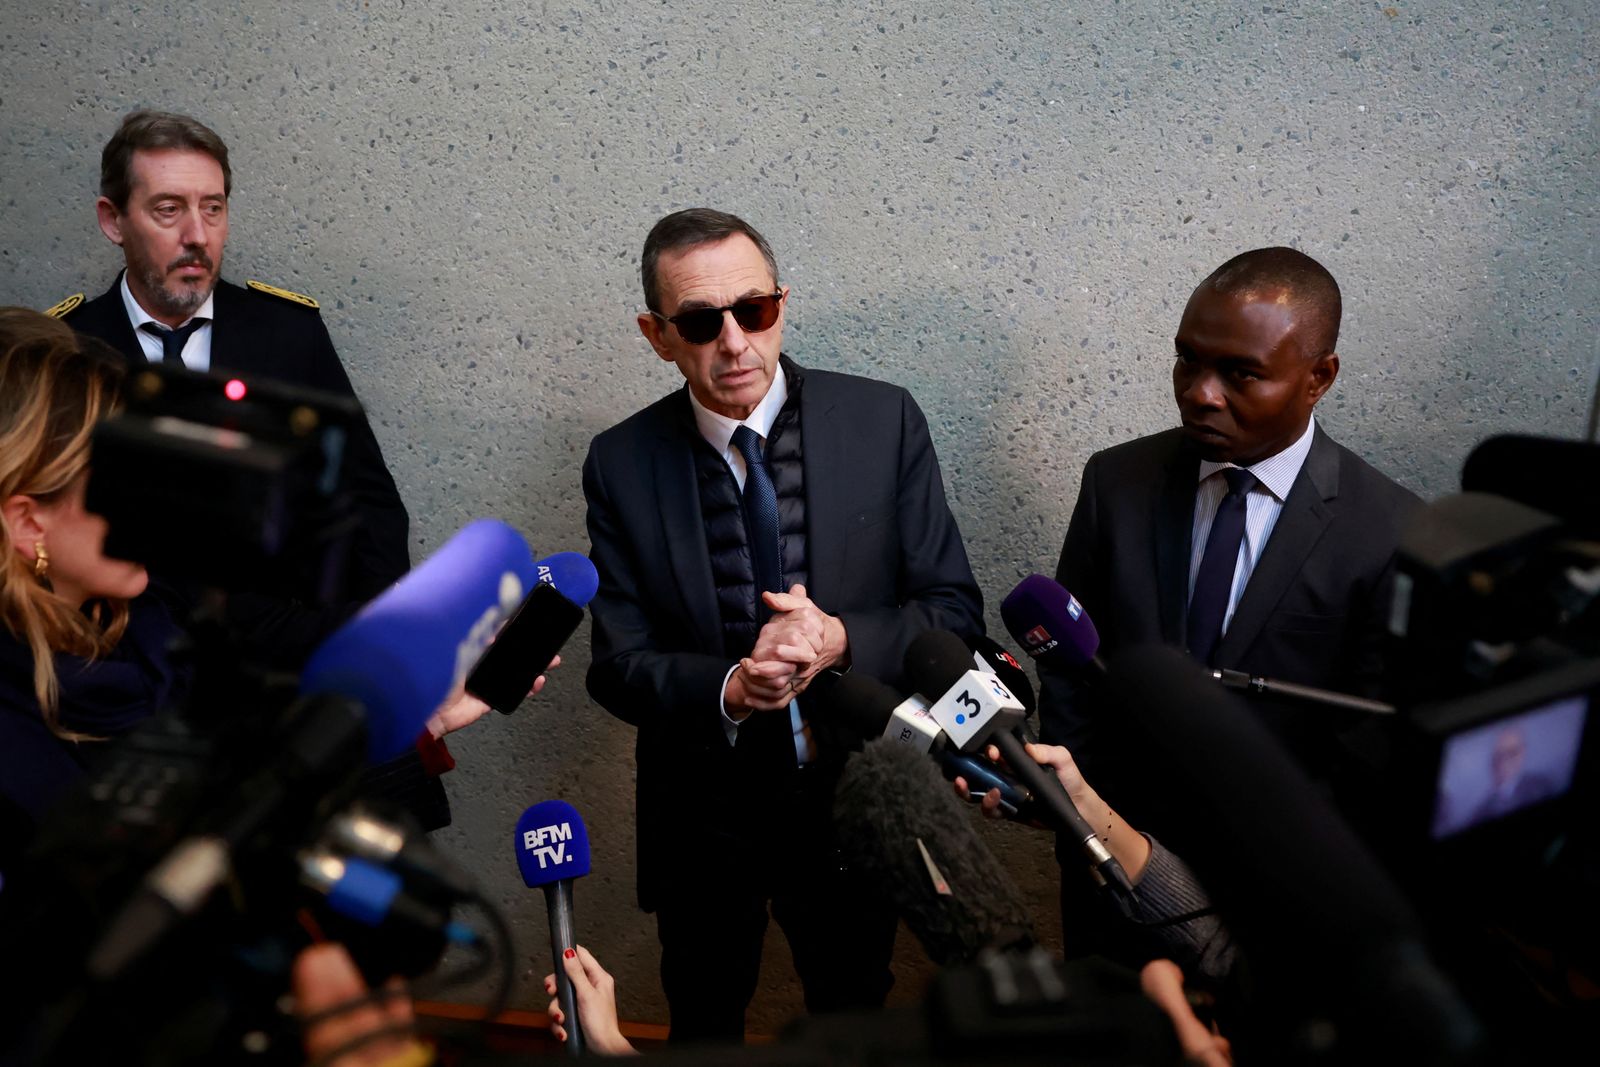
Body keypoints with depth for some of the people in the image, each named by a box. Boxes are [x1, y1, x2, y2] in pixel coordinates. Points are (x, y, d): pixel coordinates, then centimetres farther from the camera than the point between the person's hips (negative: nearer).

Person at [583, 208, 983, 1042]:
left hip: (854, 798, 0)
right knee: (702, 1027, 24)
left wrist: (841, 642, -26)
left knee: (857, 1019, 24)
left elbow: (955, 608, -8)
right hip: (701, 813, 0)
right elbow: (619, 664, -7)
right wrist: (727, 688, -27)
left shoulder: (883, 421, -11)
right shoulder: (622, 463, -9)